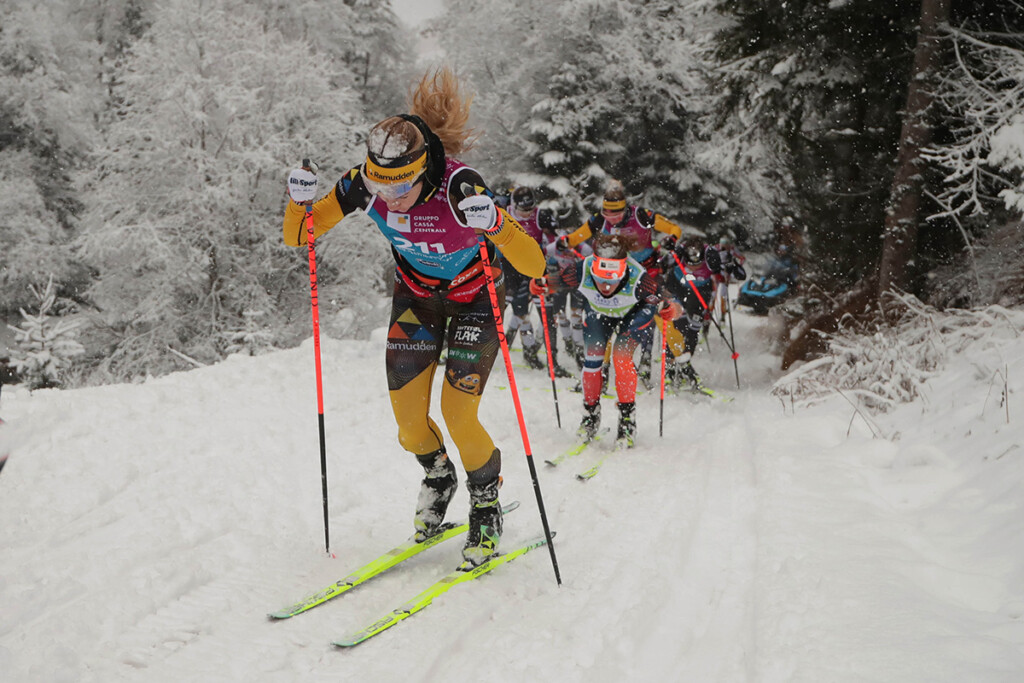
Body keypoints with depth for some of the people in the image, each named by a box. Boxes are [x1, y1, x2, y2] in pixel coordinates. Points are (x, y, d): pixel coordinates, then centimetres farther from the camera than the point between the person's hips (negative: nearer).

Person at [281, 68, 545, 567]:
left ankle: (486, 509, 14)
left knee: (457, 414, -13)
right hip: (415, 295, 4)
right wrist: (300, 202, -35)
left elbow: (533, 266, -38)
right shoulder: (365, 184, -25)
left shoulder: (461, 188, -36)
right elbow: (298, 238, -13)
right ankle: (438, 478, 32)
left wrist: (496, 224, -56)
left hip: (476, 298, -4)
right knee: (407, 417, -2)